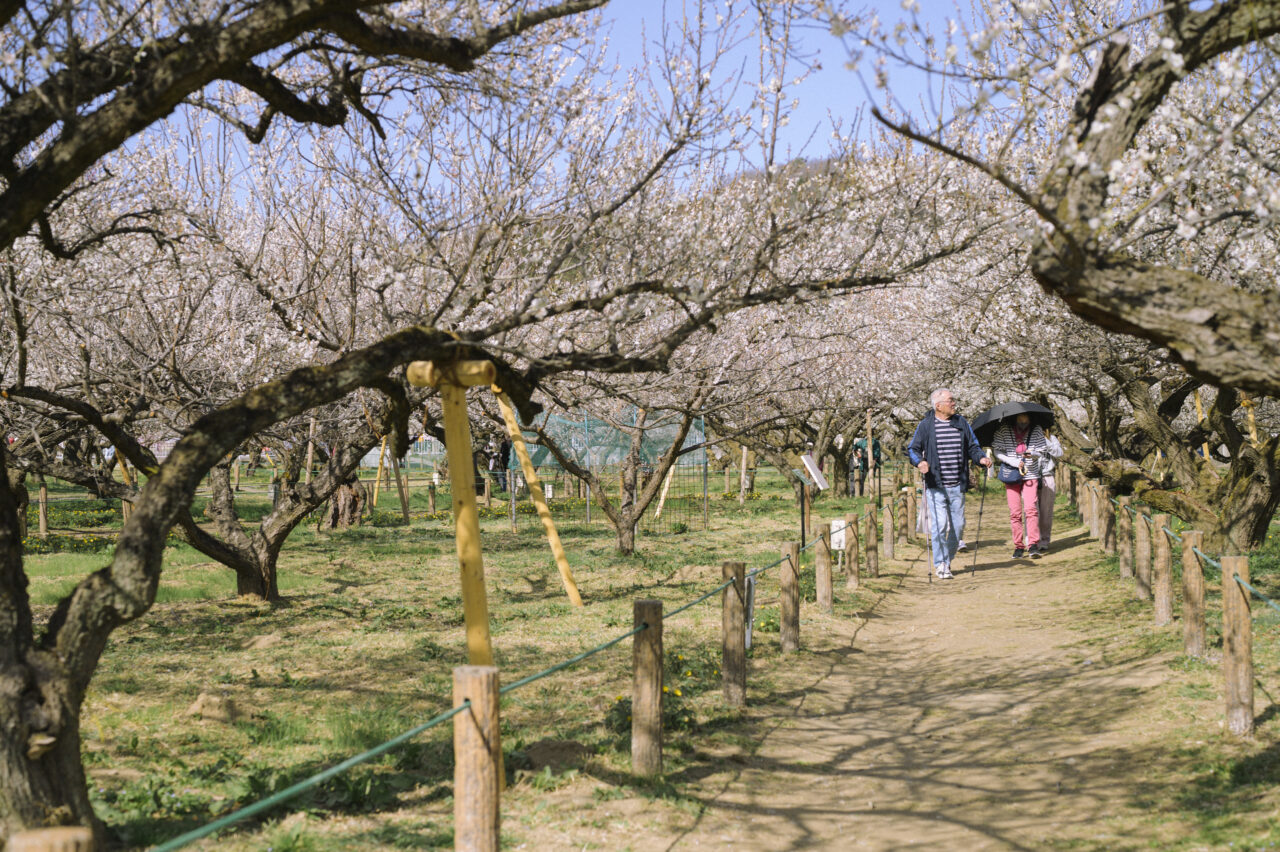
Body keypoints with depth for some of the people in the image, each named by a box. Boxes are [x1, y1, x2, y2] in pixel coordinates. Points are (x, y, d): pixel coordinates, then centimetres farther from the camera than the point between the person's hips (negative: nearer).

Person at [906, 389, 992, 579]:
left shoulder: (962, 423, 11)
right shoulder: (926, 425, 0)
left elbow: (972, 447, 15)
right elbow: (912, 449, 0)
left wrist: (981, 457, -5)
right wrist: (919, 462, -20)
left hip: (957, 485, 4)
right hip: (935, 485, -4)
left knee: (958, 525, 6)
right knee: (939, 524, -9)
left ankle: (948, 558, 25)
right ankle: (940, 564, 1)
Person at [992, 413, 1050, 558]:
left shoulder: (1036, 431, 2)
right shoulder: (1003, 430, -1)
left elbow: (1043, 451, 6)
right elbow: (997, 451, -2)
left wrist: (1033, 454, -18)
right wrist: (1015, 462, -14)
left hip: (1030, 475, 0)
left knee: (1030, 508, -15)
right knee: (1015, 512, 0)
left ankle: (1033, 545, -17)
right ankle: (1018, 546, 7)